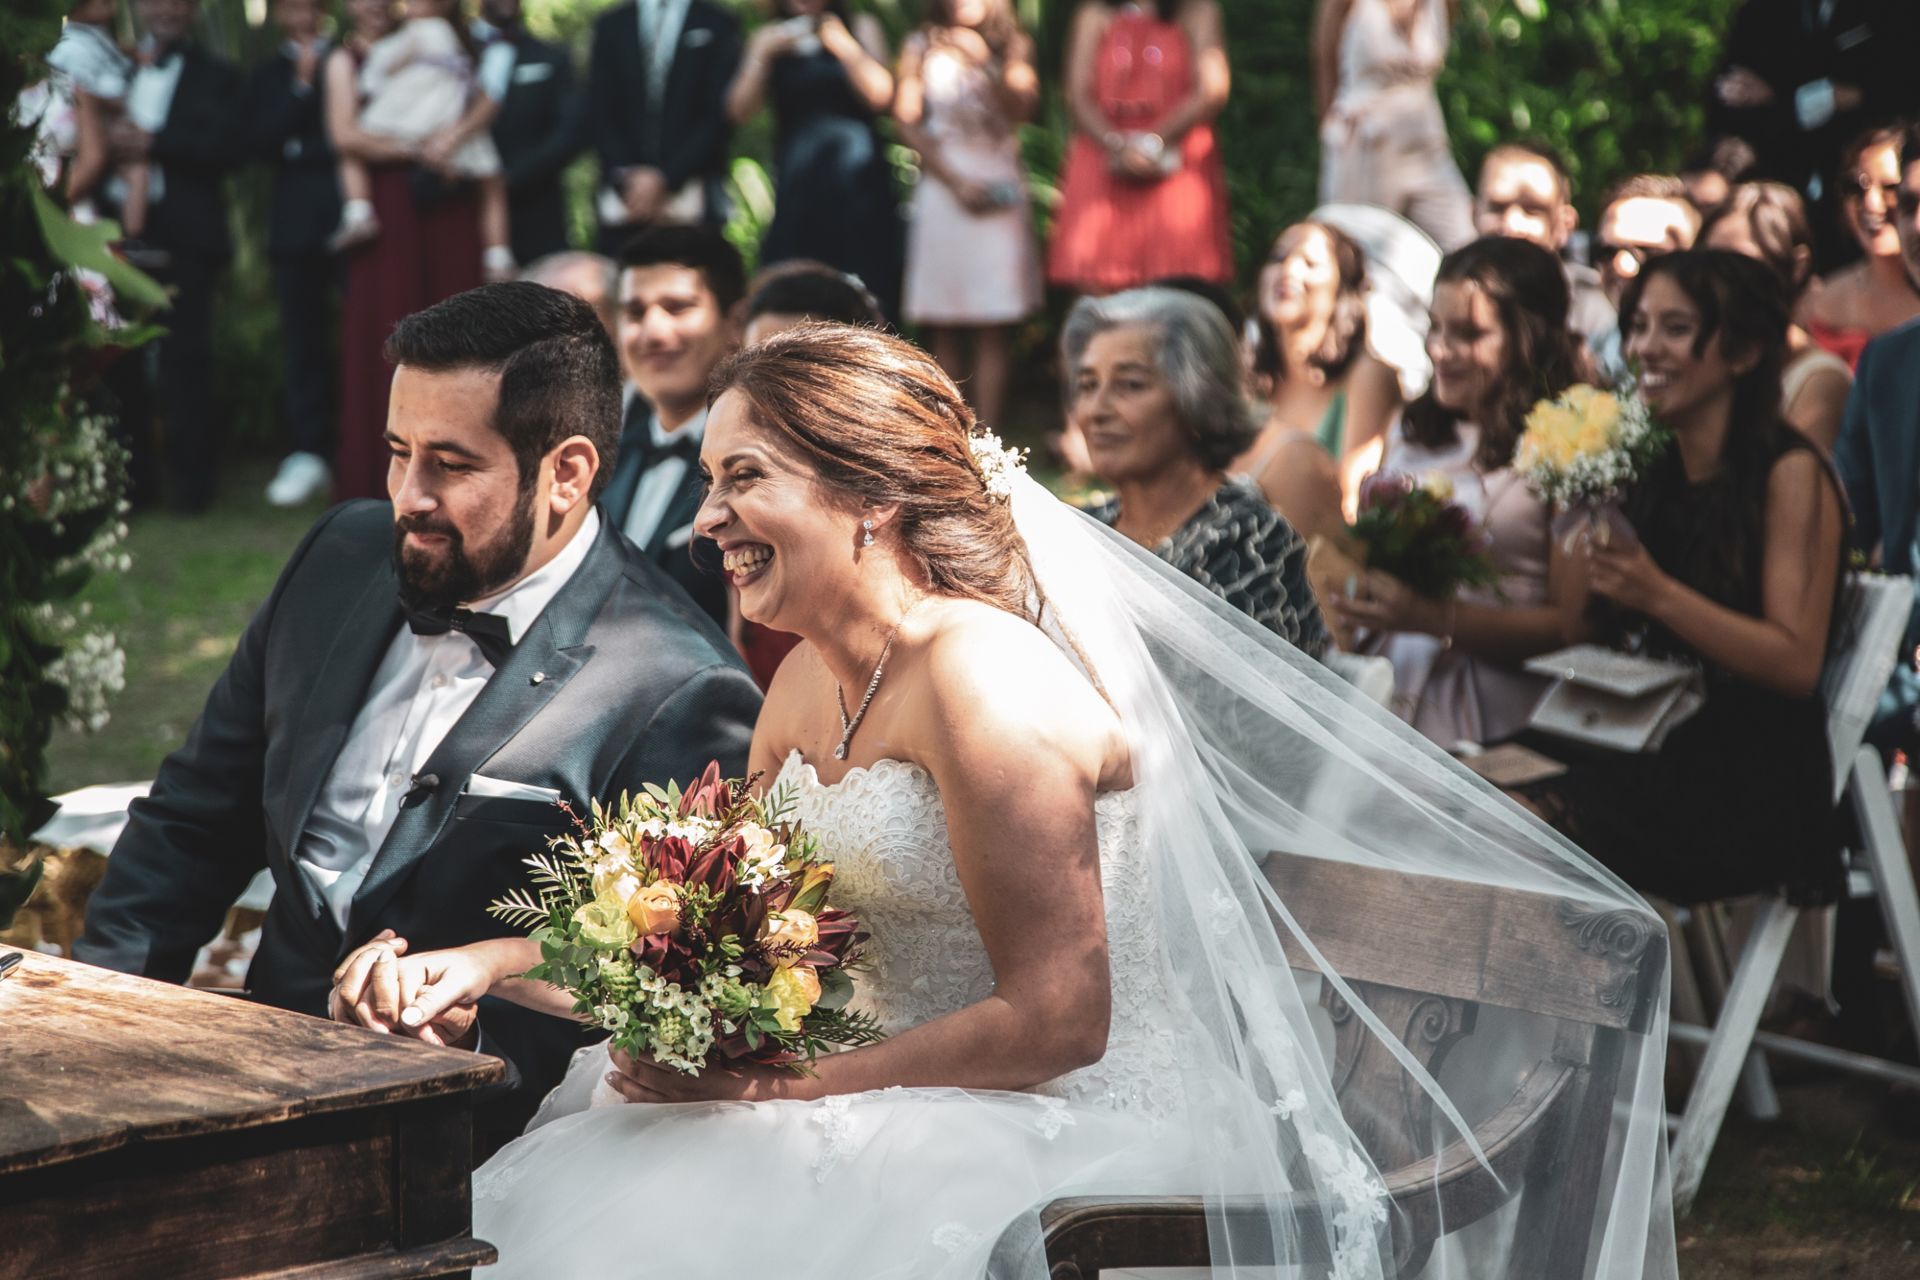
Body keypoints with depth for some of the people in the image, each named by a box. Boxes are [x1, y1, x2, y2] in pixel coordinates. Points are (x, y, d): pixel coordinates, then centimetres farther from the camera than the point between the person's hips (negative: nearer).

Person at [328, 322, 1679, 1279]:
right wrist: (487, 965, 0)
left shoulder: (979, 679, -18)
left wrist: (765, 1083, -20)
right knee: (576, 1163, -5)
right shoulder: (812, 678, 10)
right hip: (887, 1100, 8)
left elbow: (1056, 1020, -21)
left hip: (1060, 1125, -8)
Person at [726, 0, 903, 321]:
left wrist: (843, 45, -12)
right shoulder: (769, 39, 13)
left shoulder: (861, 27, 9)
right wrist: (763, 56, -8)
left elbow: (880, 96, -3)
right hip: (798, 188, 1)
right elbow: (740, 111, 4)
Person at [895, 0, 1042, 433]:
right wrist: (955, 181, -7)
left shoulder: (1013, 46, 10)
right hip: (942, 186, 0)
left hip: (1001, 188, 0)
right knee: (944, 328, -2)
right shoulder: (922, 47, 7)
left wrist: (983, 64, -16)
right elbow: (908, 121, 1)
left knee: (994, 327, -5)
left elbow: (1021, 109, -4)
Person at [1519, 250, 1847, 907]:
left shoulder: (1791, 473, -7)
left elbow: (1797, 664, -14)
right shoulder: (1653, 469, 12)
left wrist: (1657, 593, -22)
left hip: (1746, 787, -7)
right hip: (1644, 748, 7)